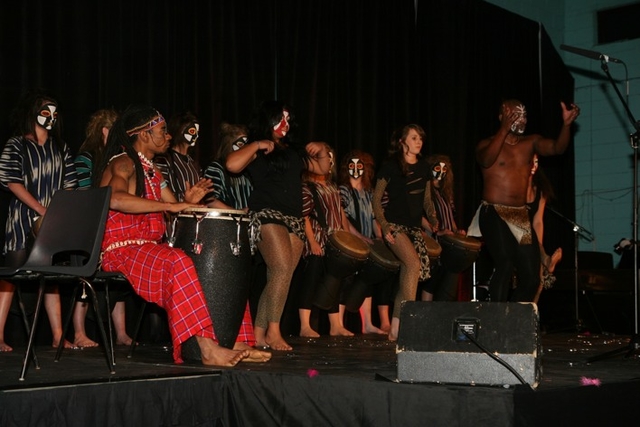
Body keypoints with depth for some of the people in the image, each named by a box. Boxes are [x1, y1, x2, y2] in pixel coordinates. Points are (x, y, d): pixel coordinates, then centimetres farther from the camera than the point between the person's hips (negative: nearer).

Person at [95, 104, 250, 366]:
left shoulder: (151, 170, 22)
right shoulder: (122, 164, -7)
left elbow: (173, 209, 21)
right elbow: (115, 199, -29)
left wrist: (188, 202, -3)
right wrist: (169, 206, -30)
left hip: (150, 249, 10)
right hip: (122, 251, -9)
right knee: (178, 262, -37)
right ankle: (207, 349, -42)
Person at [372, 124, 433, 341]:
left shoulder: (423, 168, 15)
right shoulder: (391, 166, -2)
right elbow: (376, 197, -1)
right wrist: (383, 224, -12)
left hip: (415, 226, 6)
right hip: (395, 224, -6)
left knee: (407, 274, -2)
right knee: (414, 264, -26)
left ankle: (396, 328, 4)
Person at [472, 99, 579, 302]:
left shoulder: (531, 142, 11)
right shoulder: (487, 144, -1)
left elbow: (557, 148, -5)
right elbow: (486, 160, -24)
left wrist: (566, 124, -23)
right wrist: (504, 129, -32)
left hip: (521, 216, 5)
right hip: (494, 214, -5)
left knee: (531, 278, 4)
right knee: (505, 265, -27)